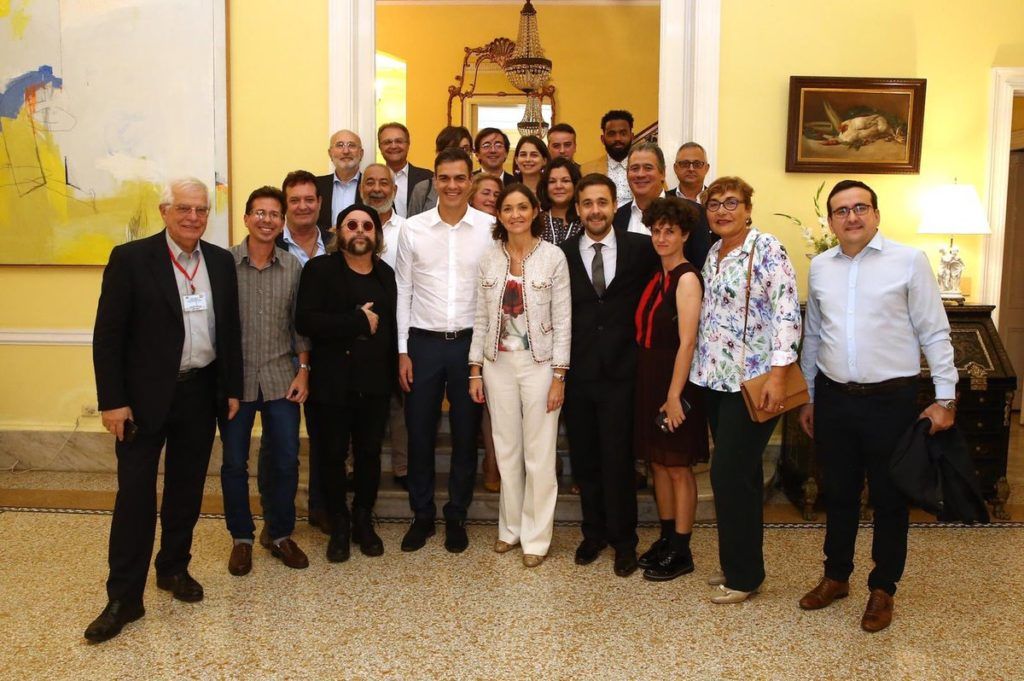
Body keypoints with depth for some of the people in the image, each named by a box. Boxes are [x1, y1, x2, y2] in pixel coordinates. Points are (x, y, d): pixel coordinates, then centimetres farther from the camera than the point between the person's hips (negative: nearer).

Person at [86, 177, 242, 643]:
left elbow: (230, 329, 10)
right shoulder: (130, 258, -8)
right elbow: (108, 335, -8)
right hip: (145, 395, -4)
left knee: (187, 489, 13)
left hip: (200, 393, 4)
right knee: (135, 492, 1)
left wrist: (232, 388, 7)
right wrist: (112, 401, -12)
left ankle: (174, 568, 32)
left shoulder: (221, 262, 5)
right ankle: (124, 597, 12)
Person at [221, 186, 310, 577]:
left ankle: (279, 533, 27)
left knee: (286, 460, 7)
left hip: (281, 378, 2)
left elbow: (299, 323, 8)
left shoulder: (293, 267, 3)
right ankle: (241, 537, 27)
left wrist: (303, 370, 1)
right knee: (234, 462, 9)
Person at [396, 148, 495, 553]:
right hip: (424, 342, 1)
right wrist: (403, 351, 1)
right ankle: (422, 516, 26)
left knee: (466, 435, 9)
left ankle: (456, 517, 26)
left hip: (471, 342, 0)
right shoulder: (413, 229, 1)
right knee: (420, 433, 8)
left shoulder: (490, 228, -2)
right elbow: (403, 292, 4)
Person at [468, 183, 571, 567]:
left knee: (539, 453, 3)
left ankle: (536, 537, 15)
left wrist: (559, 375, -10)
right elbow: (481, 318, 7)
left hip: (539, 363, -3)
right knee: (506, 450, 11)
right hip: (498, 363, 3)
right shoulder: (489, 259, 4)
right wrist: (475, 369, 4)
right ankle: (510, 528, 26)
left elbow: (563, 320, -6)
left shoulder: (553, 257, -6)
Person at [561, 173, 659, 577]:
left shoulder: (640, 249, 0)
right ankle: (594, 532, 30)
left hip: (620, 372, -1)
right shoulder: (563, 254, 1)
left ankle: (624, 540, 21)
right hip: (578, 373, 2)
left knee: (618, 460, 3)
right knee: (584, 460, 12)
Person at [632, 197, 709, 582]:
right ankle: (666, 539, 28)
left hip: (674, 381, -8)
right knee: (658, 463, 15)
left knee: (679, 467, 3)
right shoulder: (657, 278, 11)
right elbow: (647, 332, 11)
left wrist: (674, 395, -19)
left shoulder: (687, 278, -14)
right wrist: (652, 388, 8)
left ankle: (681, 552, 14)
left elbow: (687, 342, -18)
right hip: (649, 380, 8)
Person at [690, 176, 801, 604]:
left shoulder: (766, 249, -10)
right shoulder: (713, 255, 13)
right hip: (716, 379, 8)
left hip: (752, 381, -8)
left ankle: (744, 575, 10)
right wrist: (700, 369, 14)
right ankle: (738, 564, 25)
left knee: (730, 475, -5)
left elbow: (788, 313, -17)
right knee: (740, 475, 14)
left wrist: (778, 373, -24)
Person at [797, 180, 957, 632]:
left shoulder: (909, 261, -5)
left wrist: (945, 397, -8)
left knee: (889, 499, 8)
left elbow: (934, 333, -4)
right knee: (838, 494, 15)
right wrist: (808, 398, 15)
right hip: (833, 399, 4)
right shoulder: (819, 268, 7)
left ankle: (882, 590, 25)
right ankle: (836, 576, 33)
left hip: (891, 399, -3)